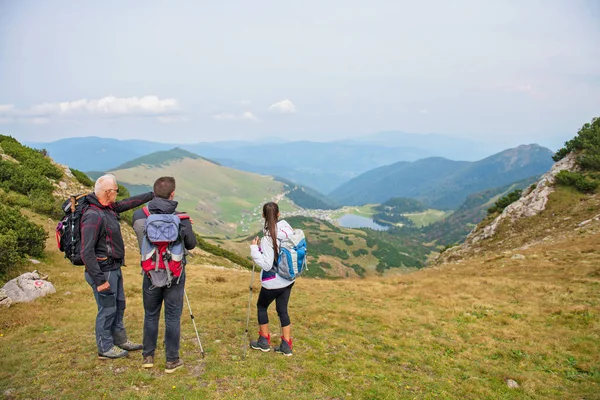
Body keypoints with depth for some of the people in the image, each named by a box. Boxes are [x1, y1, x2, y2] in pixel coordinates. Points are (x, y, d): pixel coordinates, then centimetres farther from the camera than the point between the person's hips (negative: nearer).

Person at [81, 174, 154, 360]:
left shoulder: (108, 208, 3)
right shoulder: (93, 216, -25)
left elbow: (127, 203, 21)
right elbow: (87, 252, -26)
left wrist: (152, 195, 22)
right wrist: (99, 280, -23)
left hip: (114, 268, 10)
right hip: (103, 271, -10)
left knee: (119, 305, 20)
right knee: (107, 309, 4)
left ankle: (120, 340, 36)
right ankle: (105, 348, 21)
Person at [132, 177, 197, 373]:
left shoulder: (139, 215, -10)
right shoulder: (181, 219, -17)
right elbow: (191, 244, -1)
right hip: (174, 276, -2)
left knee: (150, 315, 18)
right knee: (172, 318, 9)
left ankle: (148, 356, 30)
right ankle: (172, 360, 19)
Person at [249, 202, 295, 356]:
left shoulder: (268, 238, -24)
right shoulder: (288, 229, -6)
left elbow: (266, 264, -24)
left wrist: (254, 248, -18)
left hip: (273, 283, -6)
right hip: (288, 280, 6)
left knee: (261, 307, 19)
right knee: (282, 310, 17)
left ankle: (264, 341, 29)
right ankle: (286, 345, 21)